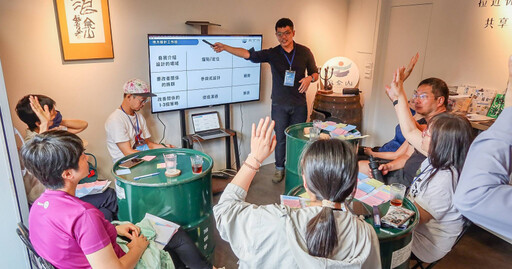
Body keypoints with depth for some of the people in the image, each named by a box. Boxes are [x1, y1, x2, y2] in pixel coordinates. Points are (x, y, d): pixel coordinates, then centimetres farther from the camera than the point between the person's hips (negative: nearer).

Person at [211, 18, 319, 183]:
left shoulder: (304, 52, 3)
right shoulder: (272, 54, 0)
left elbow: (315, 73, 10)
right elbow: (248, 54, -12)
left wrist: (309, 78, -14)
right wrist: (225, 47, -24)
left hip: (299, 104, 1)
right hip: (279, 105, 0)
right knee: (280, 138, 8)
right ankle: (279, 168, 26)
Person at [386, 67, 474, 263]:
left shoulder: (445, 179, -32)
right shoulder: (440, 159, -7)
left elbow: (418, 217, -26)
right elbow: (410, 132, 2)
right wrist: (399, 96, 3)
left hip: (424, 245, -8)